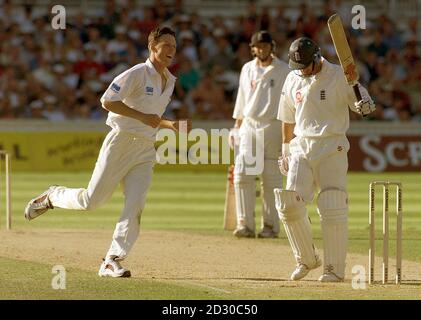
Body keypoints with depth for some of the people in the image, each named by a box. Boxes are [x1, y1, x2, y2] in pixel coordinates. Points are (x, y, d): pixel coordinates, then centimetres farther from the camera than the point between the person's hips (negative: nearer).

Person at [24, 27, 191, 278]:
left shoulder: (170, 81, 15)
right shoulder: (138, 73, -10)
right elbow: (108, 101, -19)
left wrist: (171, 125, 8)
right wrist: (142, 116, -20)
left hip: (146, 151, 6)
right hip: (121, 143, -6)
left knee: (135, 207, -9)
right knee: (91, 200, -4)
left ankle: (112, 262, -8)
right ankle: (52, 197, 26)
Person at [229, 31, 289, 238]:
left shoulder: (284, 71, 0)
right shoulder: (247, 69, 13)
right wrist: (236, 127, 13)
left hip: (272, 127, -4)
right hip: (249, 126, 4)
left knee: (271, 178, -2)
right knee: (242, 174, -7)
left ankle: (271, 226, 6)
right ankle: (245, 224, -6)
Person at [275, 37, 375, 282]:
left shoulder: (339, 76, -5)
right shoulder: (293, 80, 10)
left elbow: (360, 98, -10)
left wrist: (365, 105, -33)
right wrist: (286, 151, 21)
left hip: (332, 147, -4)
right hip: (301, 147, 4)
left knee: (333, 208, -10)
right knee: (290, 205, -5)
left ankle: (335, 268, -3)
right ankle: (307, 259, 13)